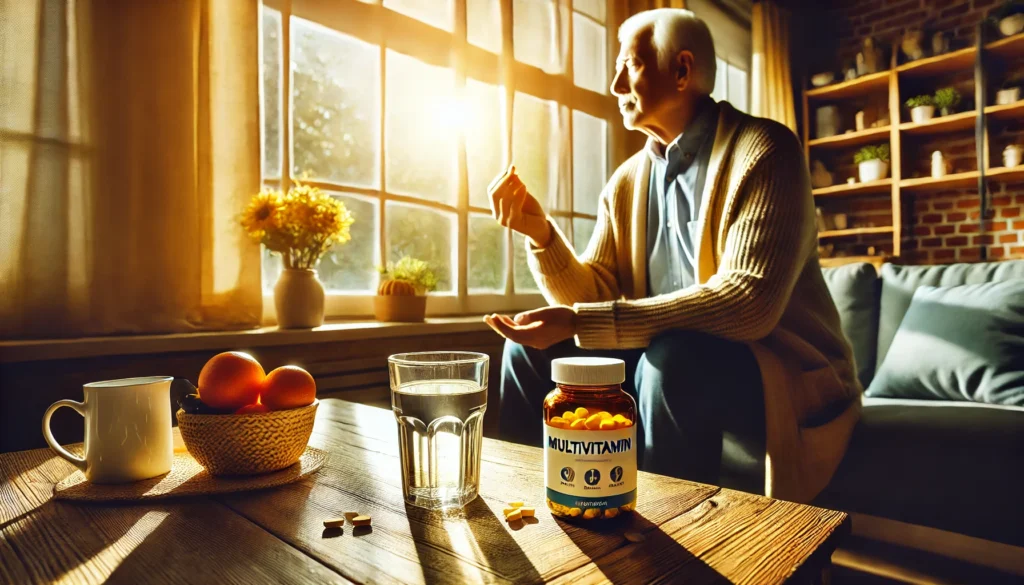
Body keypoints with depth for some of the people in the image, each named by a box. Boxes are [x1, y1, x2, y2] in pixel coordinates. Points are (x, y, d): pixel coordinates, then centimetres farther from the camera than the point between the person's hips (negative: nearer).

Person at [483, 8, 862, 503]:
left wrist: (579, 324, -32)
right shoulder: (625, 182, 5)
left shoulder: (762, 150, -14)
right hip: (667, 361, 6)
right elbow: (593, 297, 1)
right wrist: (541, 233, -17)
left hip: (782, 376, -5)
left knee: (673, 361, -36)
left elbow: (751, 302, -28)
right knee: (532, 350, -6)